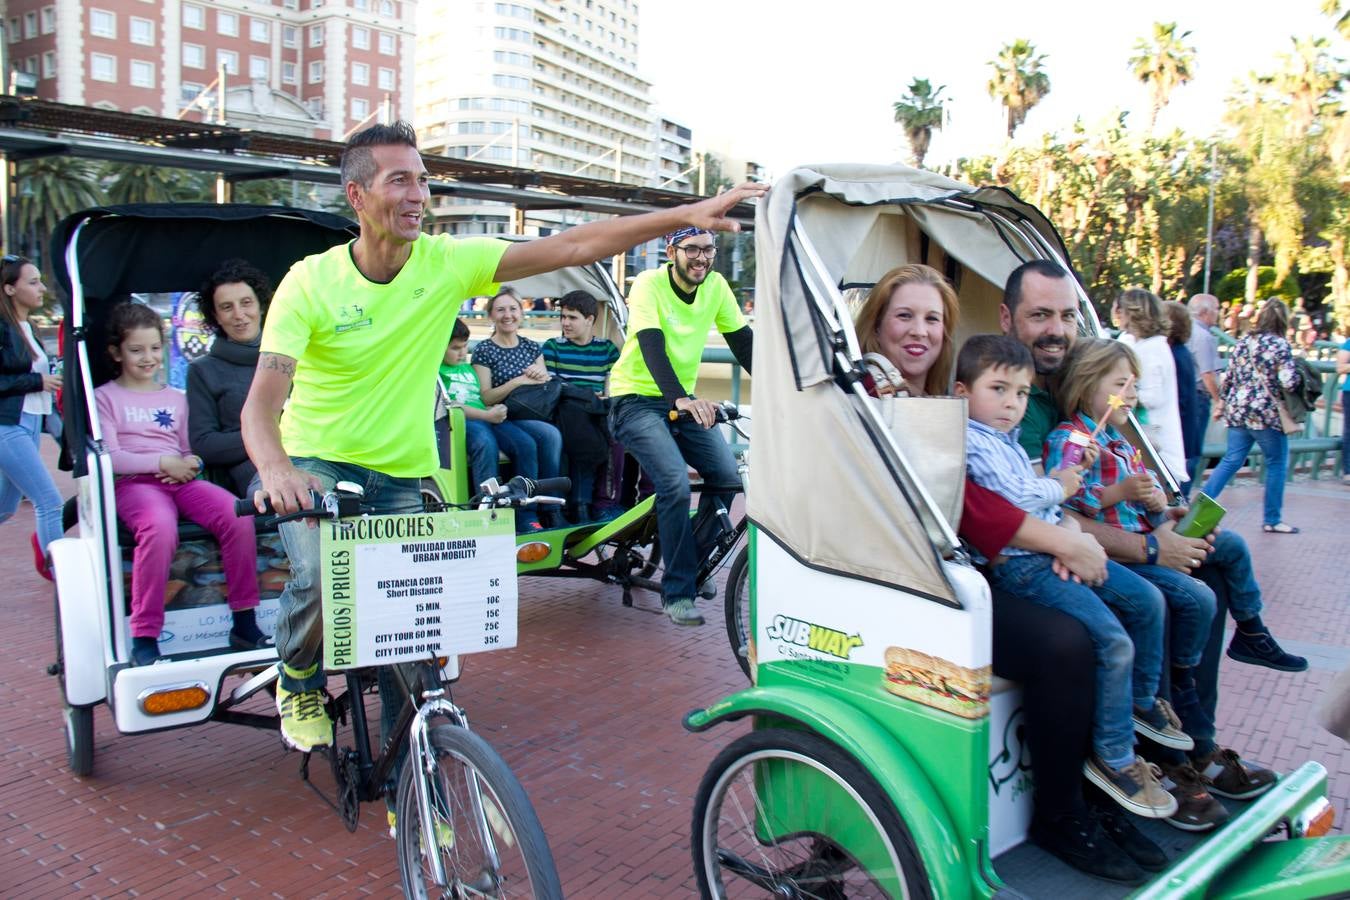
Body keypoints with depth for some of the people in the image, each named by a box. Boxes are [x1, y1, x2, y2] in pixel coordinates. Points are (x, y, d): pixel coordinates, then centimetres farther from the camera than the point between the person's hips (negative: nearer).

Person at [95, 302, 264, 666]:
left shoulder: (176, 398, 24)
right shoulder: (105, 397, 10)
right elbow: (108, 457, -2)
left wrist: (189, 464, -2)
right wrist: (162, 462, -12)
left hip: (181, 480, 4)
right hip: (133, 483, -4)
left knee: (238, 516, -26)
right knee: (160, 526, -39)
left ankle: (244, 623, -19)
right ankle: (144, 637, -31)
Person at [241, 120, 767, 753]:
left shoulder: (446, 262, -11)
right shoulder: (310, 281, -15)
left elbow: (571, 247, -17)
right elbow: (262, 401, -22)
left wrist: (687, 215, -25)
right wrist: (275, 469, -46)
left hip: (401, 475, 3)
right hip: (316, 464, -2)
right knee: (321, 575, -29)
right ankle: (298, 679, 8)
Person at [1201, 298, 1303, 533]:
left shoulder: (1243, 342, 7)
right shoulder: (1279, 345, -11)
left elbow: (1229, 377, 11)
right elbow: (1289, 382, -20)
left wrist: (1222, 404, 22)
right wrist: (1297, 371, 0)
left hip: (1237, 412, 6)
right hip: (1267, 414, -6)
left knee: (1231, 460, 11)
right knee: (1276, 464, 7)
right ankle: (1271, 520, 13)